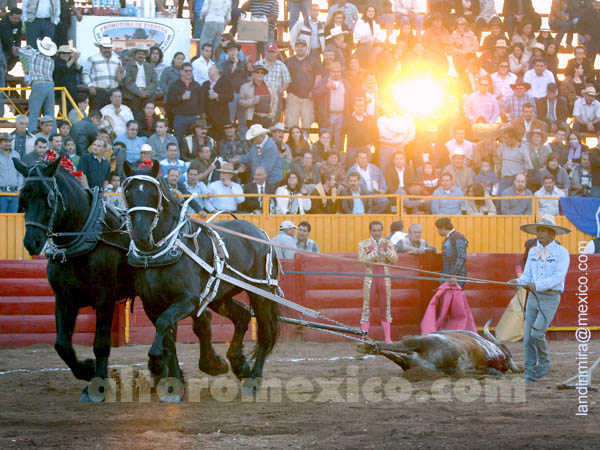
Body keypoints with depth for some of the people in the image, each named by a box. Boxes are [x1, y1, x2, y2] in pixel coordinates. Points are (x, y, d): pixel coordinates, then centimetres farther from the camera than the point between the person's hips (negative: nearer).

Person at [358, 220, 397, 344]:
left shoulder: (389, 244, 10)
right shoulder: (363, 244, 5)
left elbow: (395, 260, -1)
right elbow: (362, 260, -9)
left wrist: (386, 250, -17)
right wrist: (376, 252, -18)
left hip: (384, 279, 2)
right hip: (370, 279, -2)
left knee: (386, 308, 4)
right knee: (367, 308, -4)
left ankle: (388, 339, 7)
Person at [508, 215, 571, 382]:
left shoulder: (561, 253, -7)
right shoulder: (533, 252, 10)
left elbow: (558, 277, -17)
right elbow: (527, 276, 10)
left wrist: (538, 284, -28)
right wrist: (518, 281, -12)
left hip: (551, 298, -5)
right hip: (533, 297, 5)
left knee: (537, 333, -16)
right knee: (528, 336, -1)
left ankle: (544, 361, 10)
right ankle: (530, 372, 7)